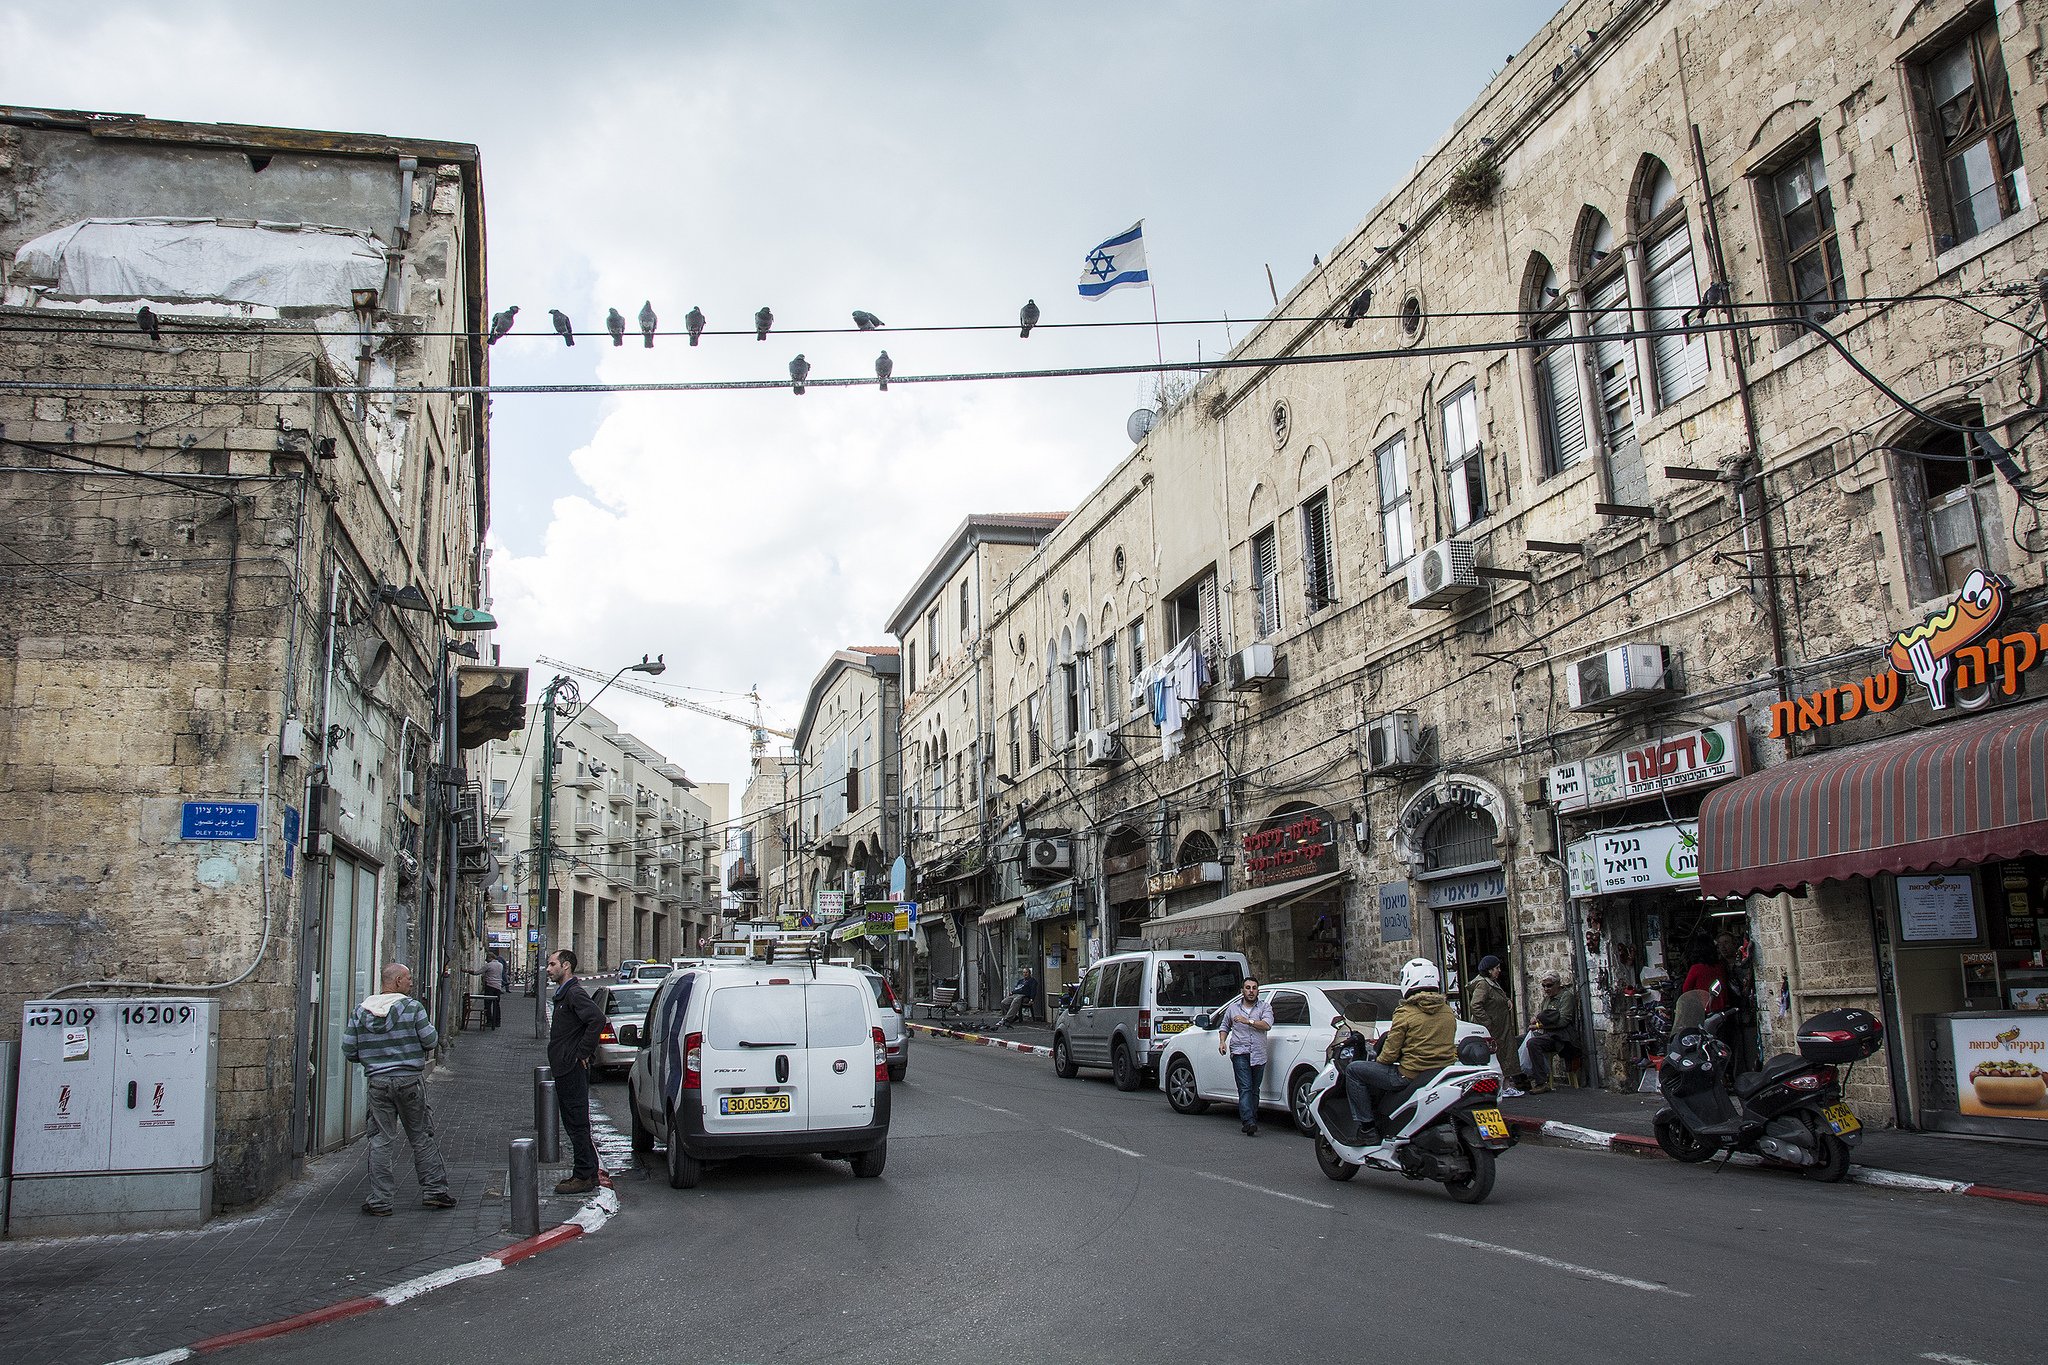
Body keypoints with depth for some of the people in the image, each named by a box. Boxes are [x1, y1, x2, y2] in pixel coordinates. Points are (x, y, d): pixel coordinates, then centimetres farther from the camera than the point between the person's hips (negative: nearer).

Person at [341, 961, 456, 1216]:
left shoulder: (361, 1011, 3)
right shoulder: (412, 1007, -9)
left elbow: (349, 1050, 4)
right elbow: (431, 1041, -8)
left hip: (378, 1082, 2)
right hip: (410, 1080, -2)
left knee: (380, 1141, 7)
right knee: (421, 1137, 9)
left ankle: (379, 1200, 6)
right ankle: (434, 1189, 14)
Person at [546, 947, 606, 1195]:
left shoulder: (575, 993, -16)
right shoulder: (564, 993, 17)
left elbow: (597, 1019, -29)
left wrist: (583, 1053, -22)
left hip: (573, 1070, -11)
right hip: (565, 1070, 11)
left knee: (577, 1123, -5)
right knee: (574, 1122, 14)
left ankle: (584, 1177, 0)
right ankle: (589, 1173, 21)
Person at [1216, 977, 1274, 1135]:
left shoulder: (1265, 1006, 8)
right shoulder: (1233, 1008, 16)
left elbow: (1267, 1025, -9)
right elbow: (1224, 1026, 27)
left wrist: (1248, 1021, -18)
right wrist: (1222, 1041, 10)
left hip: (1258, 1054, 1)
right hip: (1240, 1052, -1)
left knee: (1254, 1090, 7)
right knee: (1245, 1088, -14)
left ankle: (1248, 1122, 16)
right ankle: (1249, 1122, -24)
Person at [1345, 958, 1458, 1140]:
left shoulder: (1405, 1013, -13)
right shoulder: (1448, 1012, 6)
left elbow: (1390, 1054, -11)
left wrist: (1377, 1060, 11)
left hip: (1411, 1076, -8)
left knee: (1353, 1071, 5)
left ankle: (1367, 1126, 1)